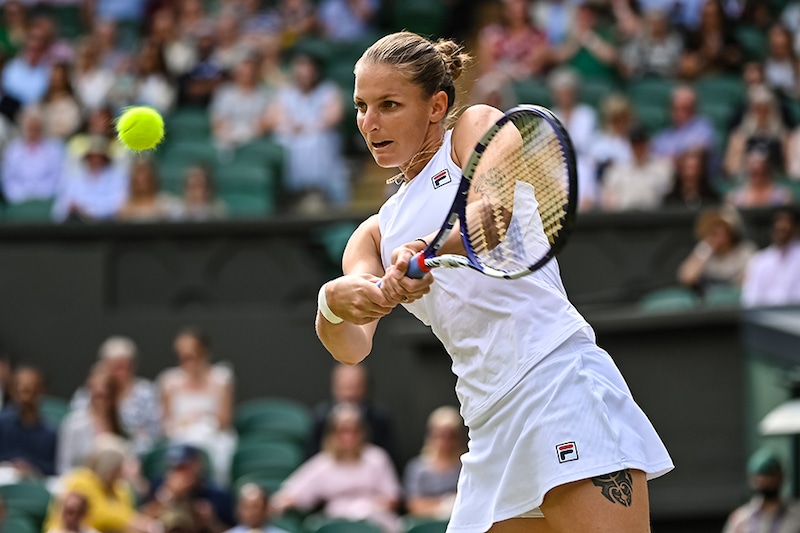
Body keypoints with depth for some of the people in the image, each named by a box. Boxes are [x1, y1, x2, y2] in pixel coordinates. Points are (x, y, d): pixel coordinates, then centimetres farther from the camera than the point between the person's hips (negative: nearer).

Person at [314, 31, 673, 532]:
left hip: (560, 382, -7)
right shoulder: (376, 234, 24)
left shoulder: (478, 126, 10)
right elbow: (352, 346, 6)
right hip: (492, 425, 7)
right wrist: (334, 303, -18)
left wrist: (426, 251, -33)